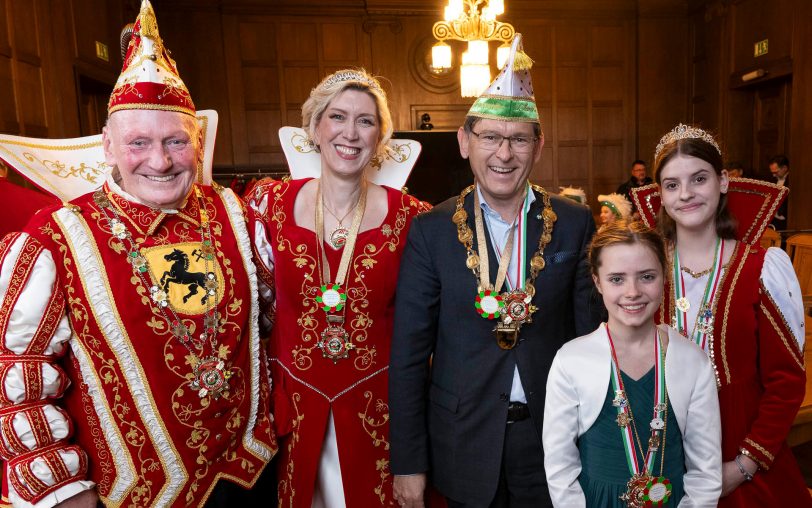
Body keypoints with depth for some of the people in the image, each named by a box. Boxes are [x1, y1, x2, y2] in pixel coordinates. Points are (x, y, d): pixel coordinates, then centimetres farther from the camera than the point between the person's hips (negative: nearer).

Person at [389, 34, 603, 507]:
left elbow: (590, 331, 1)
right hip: (464, 441, -1)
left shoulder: (574, 224, -5)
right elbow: (409, 354, -7)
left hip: (552, 434, 1)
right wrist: (408, 464, -6)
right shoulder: (431, 230, -9)